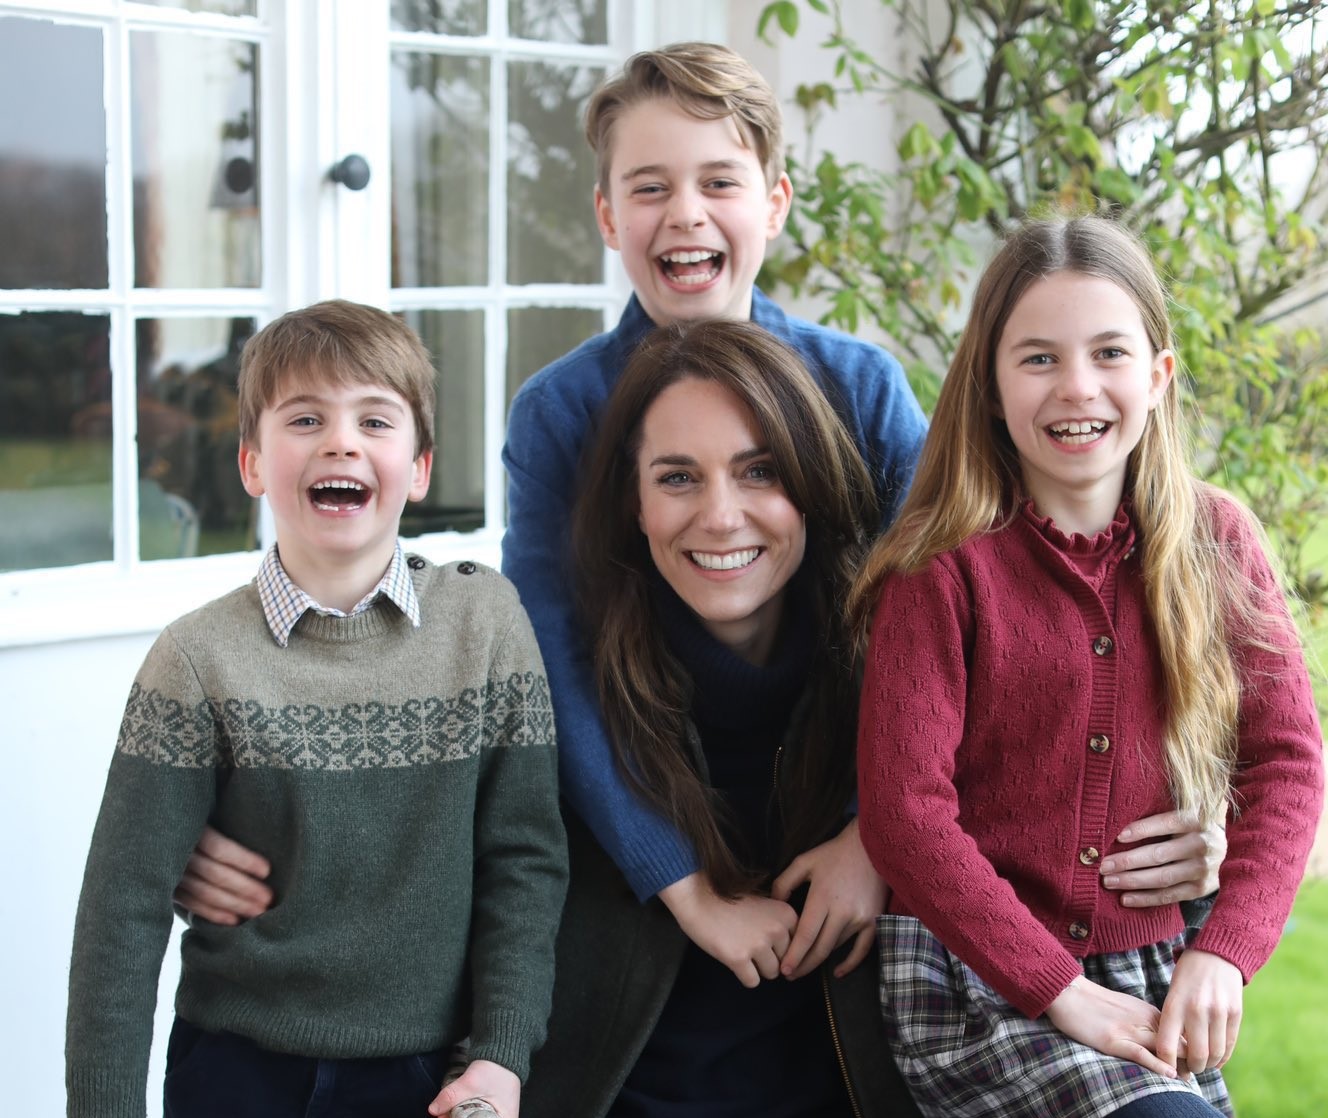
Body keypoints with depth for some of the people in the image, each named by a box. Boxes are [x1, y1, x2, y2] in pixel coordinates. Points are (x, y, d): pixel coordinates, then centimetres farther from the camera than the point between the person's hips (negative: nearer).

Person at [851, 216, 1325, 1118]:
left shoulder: (1218, 542, 3)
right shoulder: (947, 564, -10)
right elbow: (904, 808, -14)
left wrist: (1224, 951, -13)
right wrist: (1059, 991, -16)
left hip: (1153, 977, 5)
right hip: (975, 981, -4)